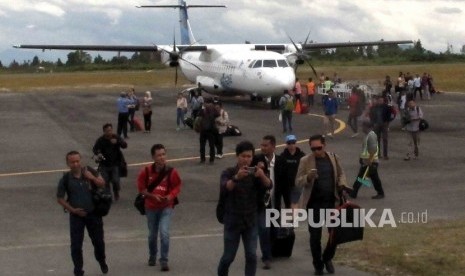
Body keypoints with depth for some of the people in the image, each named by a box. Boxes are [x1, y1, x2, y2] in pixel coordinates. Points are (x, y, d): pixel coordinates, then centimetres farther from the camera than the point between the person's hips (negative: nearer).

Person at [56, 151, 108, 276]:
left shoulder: (90, 172, -8)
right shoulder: (65, 179, -11)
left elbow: (102, 184, -4)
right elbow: (60, 198, -3)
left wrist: (93, 178, -23)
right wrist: (72, 209, -12)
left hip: (93, 213, 1)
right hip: (76, 215, -1)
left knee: (98, 241, 15)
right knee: (76, 245, 1)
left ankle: (102, 262, 40)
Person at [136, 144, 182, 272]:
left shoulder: (171, 172, -14)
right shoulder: (146, 171, -13)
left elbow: (177, 186, -1)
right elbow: (141, 188, -3)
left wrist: (171, 196, -20)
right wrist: (152, 196, -17)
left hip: (166, 207, -1)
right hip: (151, 207, 2)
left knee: (164, 232, -16)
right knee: (152, 234, 16)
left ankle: (164, 261, -5)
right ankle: (152, 256, 40)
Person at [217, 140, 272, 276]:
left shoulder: (255, 173, -1)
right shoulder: (228, 172, -7)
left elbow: (268, 185, -18)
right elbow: (224, 188, -27)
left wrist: (262, 175, -40)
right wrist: (237, 177, -46)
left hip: (250, 221, 2)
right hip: (233, 221, -2)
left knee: (251, 256, -5)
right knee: (228, 257, 5)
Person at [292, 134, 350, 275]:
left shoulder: (334, 158, 1)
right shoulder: (305, 161, -8)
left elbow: (340, 173, 17)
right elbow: (298, 183, -8)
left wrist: (341, 184, -3)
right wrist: (308, 177, -28)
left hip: (331, 201, 3)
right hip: (314, 203, -3)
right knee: (315, 236, 4)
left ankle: (327, 258, 32)